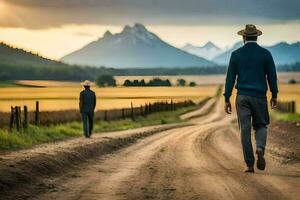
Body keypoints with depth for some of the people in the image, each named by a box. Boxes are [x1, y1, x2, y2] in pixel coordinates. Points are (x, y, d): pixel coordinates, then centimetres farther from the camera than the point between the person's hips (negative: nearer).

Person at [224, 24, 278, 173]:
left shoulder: (236, 54, 0)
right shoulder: (265, 54, 0)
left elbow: (230, 78, 0)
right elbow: (272, 76, 1)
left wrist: (227, 99, 4)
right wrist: (274, 95, 12)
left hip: (242, 96, 0)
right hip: (259, 96, 0)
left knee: (245, 130, 4)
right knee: (261, 125, 15)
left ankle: (250, 164, 2)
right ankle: (260, 148, -15)